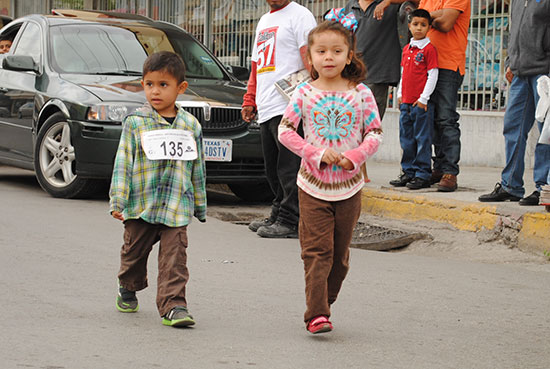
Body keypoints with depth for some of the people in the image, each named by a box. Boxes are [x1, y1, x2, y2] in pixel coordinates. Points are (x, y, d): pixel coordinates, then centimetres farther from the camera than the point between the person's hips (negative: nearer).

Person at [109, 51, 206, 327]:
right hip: (140, 204, 0)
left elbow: (197, 168, 13)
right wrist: (117, 200, -8)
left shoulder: (190, 125, 6)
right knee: (134, 252, 14)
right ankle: (128, 289, 38)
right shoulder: (135, 123, -1)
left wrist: (200, 206, 16)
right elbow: (123, 162, -2)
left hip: (176, 207, 0)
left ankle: (173, 305, -10)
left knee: (174, 257, -9)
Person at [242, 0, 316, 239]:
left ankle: (290, 222, -8)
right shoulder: (264, 21, 26)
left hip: (289, 108, -9)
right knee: (273, 169, 10)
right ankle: (278, 217, 16)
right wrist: (249, 100, 23)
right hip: (266, 110, 9)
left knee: (289, 167, -9)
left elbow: (309, 58, -11)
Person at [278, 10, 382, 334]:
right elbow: (285, 130, -2)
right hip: (313, 185, -1)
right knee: (317, 250, -8)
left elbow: (375, 133, 1)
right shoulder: (304, 94, -3)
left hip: (349, 186, 1)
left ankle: (324, 302, 26)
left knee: (340, 253, 9)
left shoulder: (361, 94, -2)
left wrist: (355, 156, -16)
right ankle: (317, 313, -10)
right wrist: (317, 153, -13)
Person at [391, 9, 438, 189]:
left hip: (422, 102, -7)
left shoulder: (429, 49, -7)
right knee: (407, 139, 11)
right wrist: (400, 94, 15)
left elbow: (433, 75, -10)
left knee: (423, 138, -3)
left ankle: (423, 175, 0)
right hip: (406, 102, 7)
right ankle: (408, 172, 18)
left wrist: (424, 98, -12)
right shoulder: (407, 49, 14)